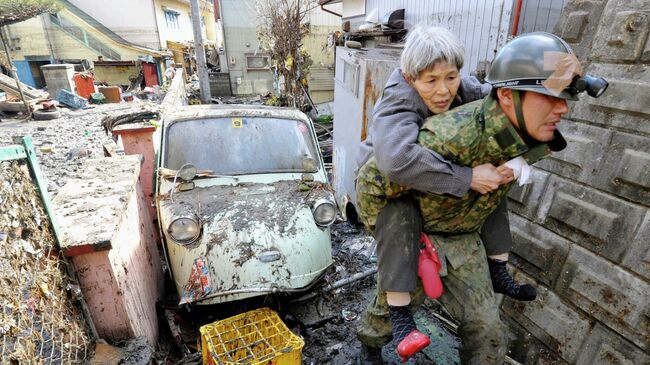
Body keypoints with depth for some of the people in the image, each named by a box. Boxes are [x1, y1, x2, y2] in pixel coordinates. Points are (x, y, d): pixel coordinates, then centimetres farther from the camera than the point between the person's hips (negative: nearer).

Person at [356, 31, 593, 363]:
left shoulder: (527, 138, -12)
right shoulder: (449, 139, -37)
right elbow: (371, 180, -28)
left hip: (464, 241, 6)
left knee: (488, 335, 11)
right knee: (392, 305, 15)